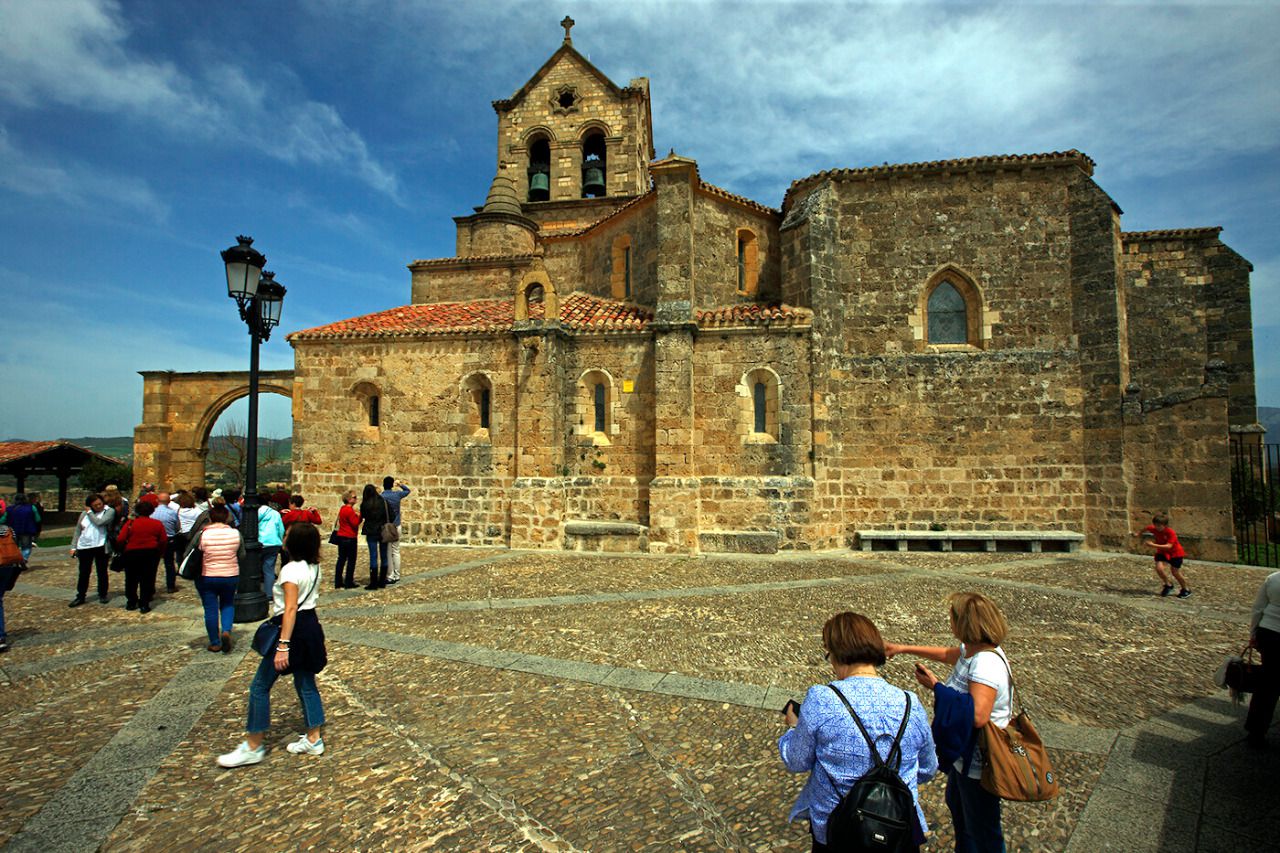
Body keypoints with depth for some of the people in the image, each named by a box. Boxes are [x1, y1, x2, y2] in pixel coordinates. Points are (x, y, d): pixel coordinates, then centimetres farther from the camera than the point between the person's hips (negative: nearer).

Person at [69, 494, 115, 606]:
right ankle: (80, 596, 19)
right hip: (84, 547, 3)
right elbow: (78, 531, 13)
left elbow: (99, 522, -20)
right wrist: (74, 547, 7)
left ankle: (102, 595, 19)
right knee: (83, 573, 9)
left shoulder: (109, 511, -4)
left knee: (102, 572, 8)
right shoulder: (84, 514, 9)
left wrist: (89, 512, -6)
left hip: (100, 546, -3)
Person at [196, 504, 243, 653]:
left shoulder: (202, 535, -13)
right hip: (231, 576, 2)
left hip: (206, 577, -2)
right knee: (228, 605, 21)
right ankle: (226, 631, -1)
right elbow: (242, 556, 2)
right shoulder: (236, 533, -8)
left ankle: (215, 643, 17)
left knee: (210, 609, 9)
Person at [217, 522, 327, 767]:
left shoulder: (291, 569, -19)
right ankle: (313, 740, 23)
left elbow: (291, 608, -24)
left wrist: (283, 645, -25)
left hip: (293, 629, -9)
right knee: (305, 684, 16)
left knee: (260, 686, 5)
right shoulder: (314, 567, 6)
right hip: (311, 626, 9)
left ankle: (253, 747, 15)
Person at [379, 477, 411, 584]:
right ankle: (397, 576, 13)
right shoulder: (397, 494, 1)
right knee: (396, 552, 11)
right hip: (396, 527, 4)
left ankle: (390, 576, 3)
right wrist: (400, 484, 11)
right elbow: (407, 490, 23)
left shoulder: (381, 497, -11)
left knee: (388, 553, 1)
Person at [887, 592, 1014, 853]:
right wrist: (903, 648, 20)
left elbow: (977, 716, -42)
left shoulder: (986, 662, -34)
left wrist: (936, 687, -31)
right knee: (956, 804, 33)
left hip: (979, 765, -10)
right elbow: (946, 653, 18)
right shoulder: (971, 650, -4)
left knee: (982, 831, 13)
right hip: (965, 755, 10)